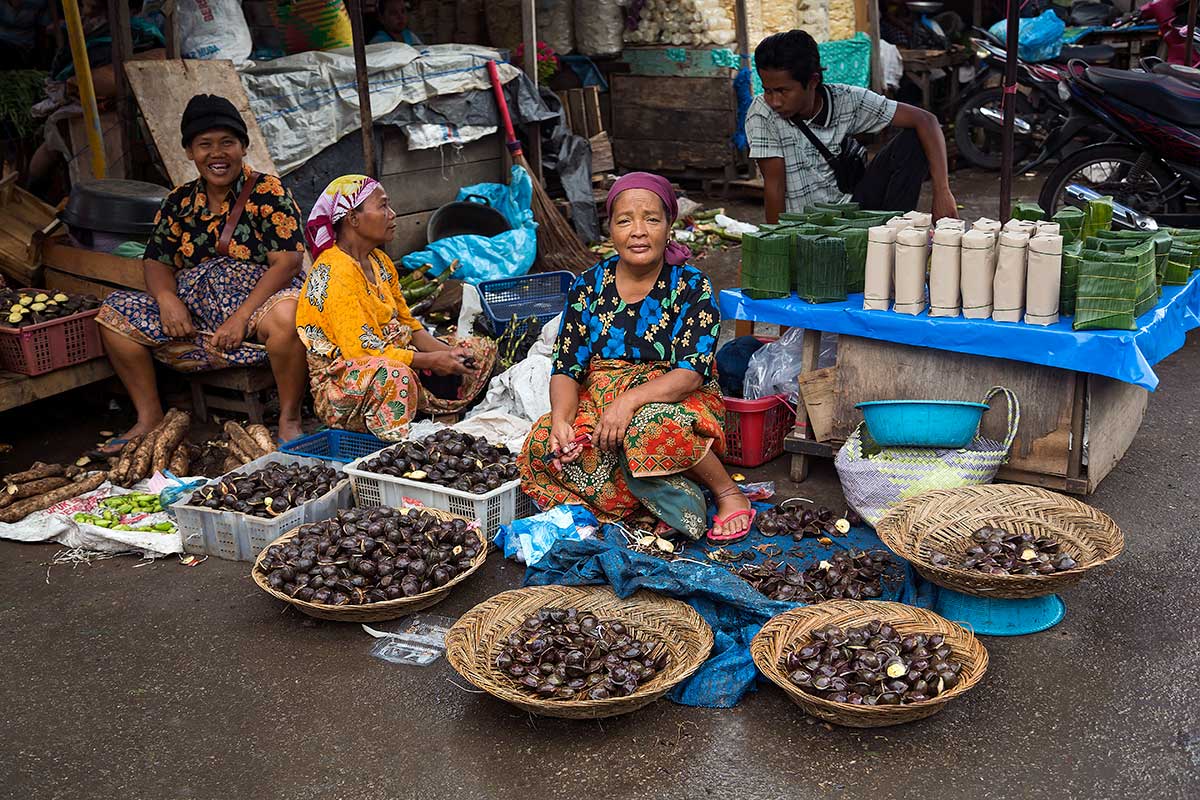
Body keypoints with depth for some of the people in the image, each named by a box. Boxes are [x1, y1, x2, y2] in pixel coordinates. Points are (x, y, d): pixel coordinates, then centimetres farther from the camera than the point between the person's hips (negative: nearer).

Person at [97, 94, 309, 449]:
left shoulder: (268, 193, -5)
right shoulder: (179, 201, 11)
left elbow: (287, 262, -14)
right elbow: (157, 261, 12)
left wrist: (241, 316, -23)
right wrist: (167, 298, -12)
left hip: (256, 305, -5)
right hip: (191, 316, 6)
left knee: (287, 313, -39)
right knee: (115, 312, -7)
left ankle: (289, 419, -22)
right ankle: (149, 417, 1)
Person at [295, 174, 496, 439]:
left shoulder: (379, 261, 13)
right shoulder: (334, 273, -17)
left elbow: (407, 324, 15)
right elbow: (360, 348, -23)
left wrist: (447, 351, -4)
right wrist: (431, 361, -20)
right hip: (341, 389, -10)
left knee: (483, 350, 7)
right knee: (392, 374, -44)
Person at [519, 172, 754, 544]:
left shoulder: (692, 287, -7)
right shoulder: (588, 287, 2)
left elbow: (690, 373, -18)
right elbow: (566, 370, -1)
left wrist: (630, 400, -33)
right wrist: (561, 419, -22)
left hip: (678, 403, -4)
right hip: (598, 405, 4)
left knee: (651, 427, -40)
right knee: (543, 446, -26)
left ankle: (729, 493, -10)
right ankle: (683, 503, -21)